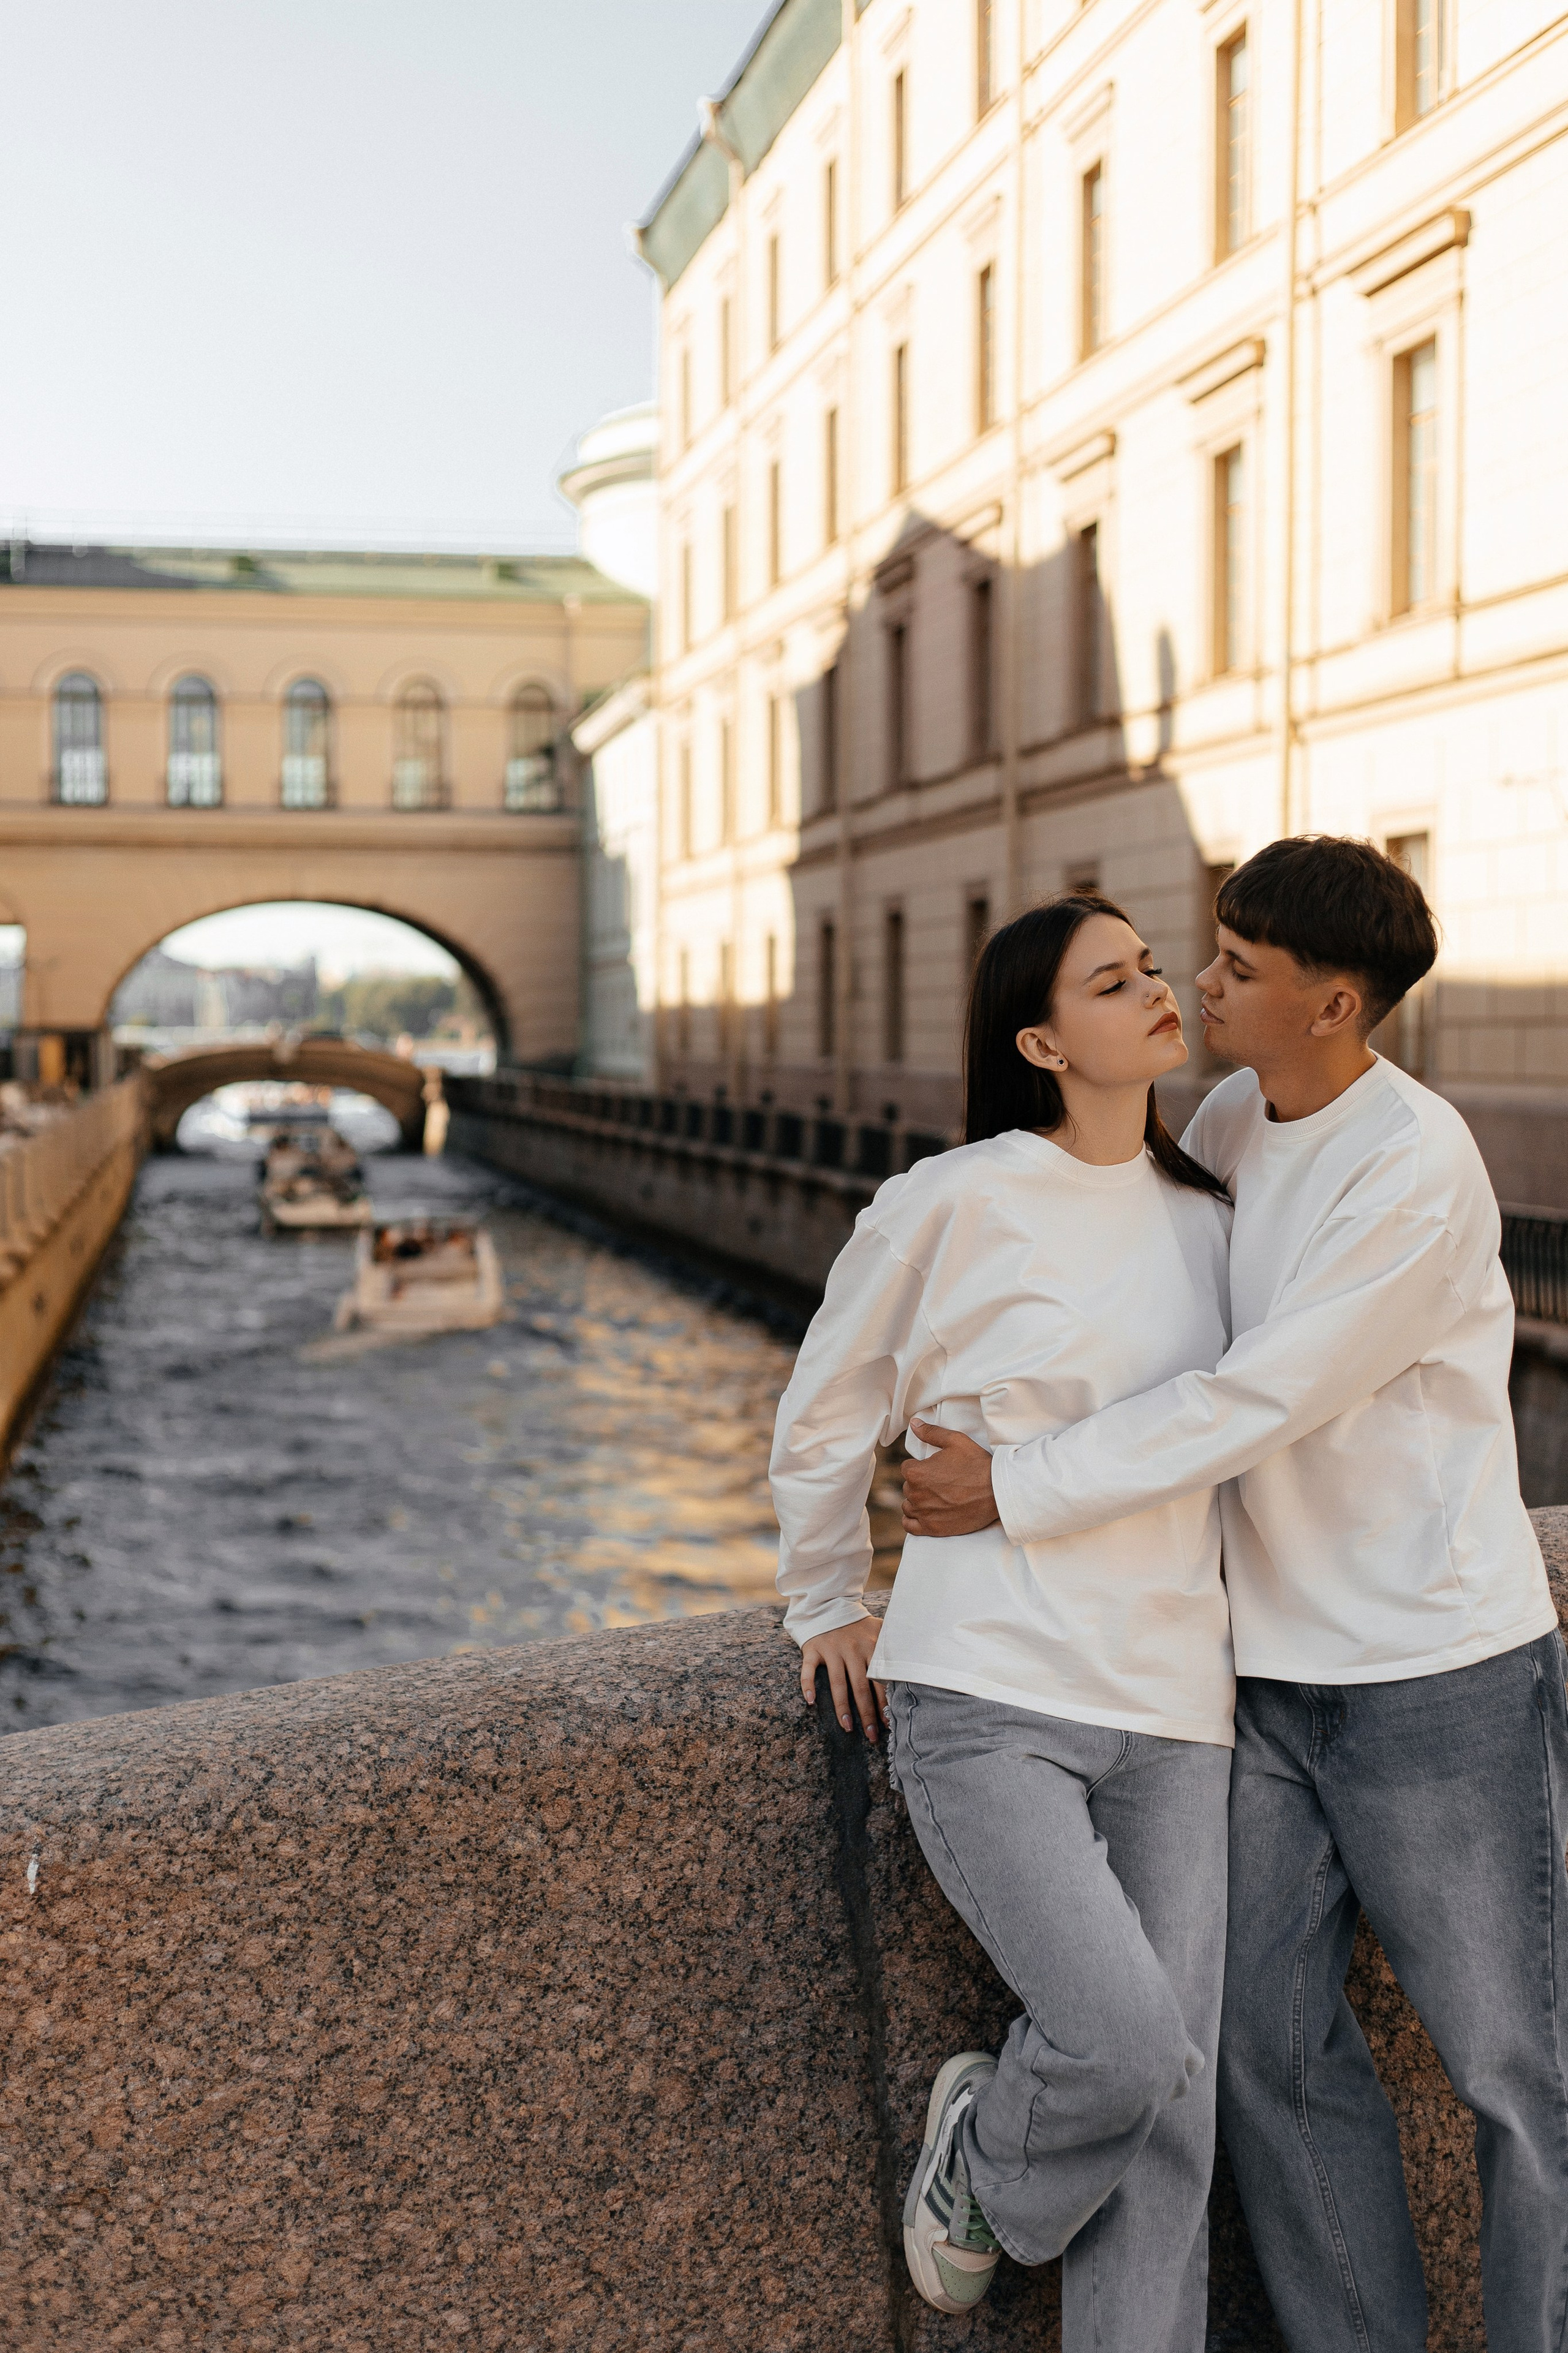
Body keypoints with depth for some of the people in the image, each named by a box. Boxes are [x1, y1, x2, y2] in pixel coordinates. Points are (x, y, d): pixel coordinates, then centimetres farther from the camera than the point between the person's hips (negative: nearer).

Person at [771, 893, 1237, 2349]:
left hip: (1171, 1710, 5)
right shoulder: (950, 1205, -6)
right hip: (985, 1699, -5)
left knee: (1167, 2116, 3)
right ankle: (979, 2155, 17)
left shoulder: (1204, 1222, 10)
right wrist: (824, 1609, 14)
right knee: (1125, 2046, -17)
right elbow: (826, 1416, 7)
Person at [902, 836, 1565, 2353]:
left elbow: (1253, 1405, -22)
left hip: (1439, 1673, -7)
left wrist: (1016, 1489, -17)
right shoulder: (1234, 1122, 4)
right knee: (1270, 2042, 11)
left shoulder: (1419, 1170, -20)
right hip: (1274, 1670, 7)